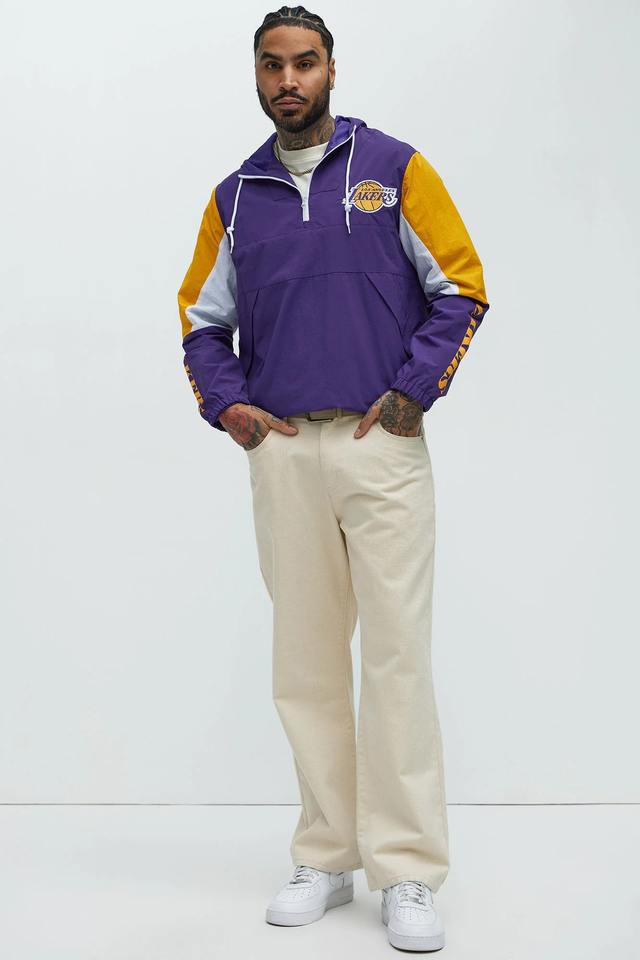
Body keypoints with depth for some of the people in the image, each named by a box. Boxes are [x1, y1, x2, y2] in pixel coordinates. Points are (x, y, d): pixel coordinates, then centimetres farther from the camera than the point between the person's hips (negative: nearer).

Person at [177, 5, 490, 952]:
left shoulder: (394, 166, 4)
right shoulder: (234, 197, 13)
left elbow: (461, 285, 3)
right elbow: (201, 317, 20)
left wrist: (413, 390, -6)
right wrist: (226, 405, 5)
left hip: (380, 444, -3)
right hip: (282, 451, 3)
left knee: (396, 654, -5)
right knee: (306, 660, 7)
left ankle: (408, 872, 5)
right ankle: (326, 858, 19)